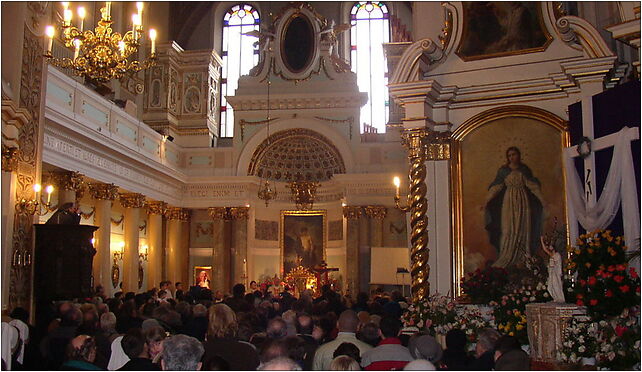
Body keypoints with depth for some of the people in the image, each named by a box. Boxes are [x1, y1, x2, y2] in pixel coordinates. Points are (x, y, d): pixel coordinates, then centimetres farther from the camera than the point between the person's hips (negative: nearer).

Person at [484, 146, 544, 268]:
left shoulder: (524, 169, 8)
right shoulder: (503, 170, 4)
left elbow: (533, 185, 4)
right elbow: (495, 187, 1)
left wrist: (540, 198, -4)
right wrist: (487, 201, -6)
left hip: (523, 201, 2)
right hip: (509, 202, -1)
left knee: (523, 229, 0)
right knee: (508, 229, -5)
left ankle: (522, 259, 3)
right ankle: (506, 259, -3)